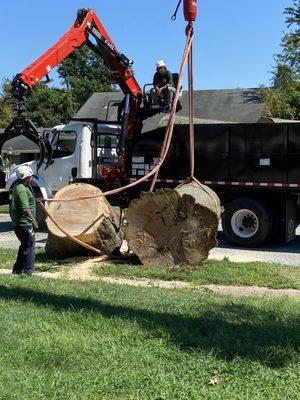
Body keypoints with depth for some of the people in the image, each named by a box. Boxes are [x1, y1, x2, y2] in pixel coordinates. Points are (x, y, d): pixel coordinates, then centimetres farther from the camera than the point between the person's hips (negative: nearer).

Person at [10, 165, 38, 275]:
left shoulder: (18, 187, 13)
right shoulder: (22, 190, -20)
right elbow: (25, 209, -26)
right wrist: (34, 222, -22)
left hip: (18, 223, 10)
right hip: (24, 224, -10)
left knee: (25, 245, 20)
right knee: (29, 246, -2)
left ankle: (17, 269, 27)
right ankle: (27, 271, 4)